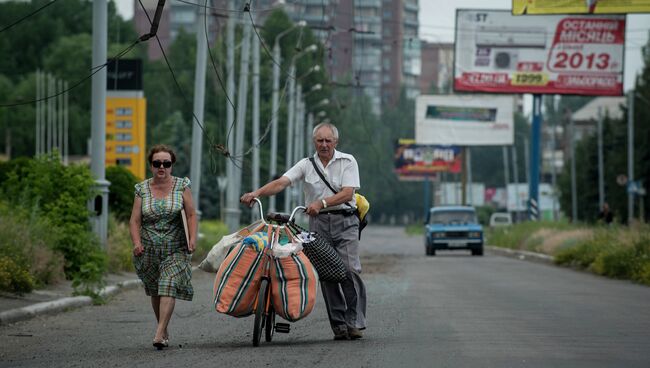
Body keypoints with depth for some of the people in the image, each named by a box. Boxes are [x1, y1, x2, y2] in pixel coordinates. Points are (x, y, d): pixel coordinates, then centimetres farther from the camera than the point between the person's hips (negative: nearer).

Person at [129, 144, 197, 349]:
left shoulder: (181, 186, 1)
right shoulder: (142, 189, 3)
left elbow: (191, 215, 0)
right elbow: (135, 220, 0)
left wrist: (192, 239, -14)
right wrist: (136, 243, -16)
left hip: (175, 250, -3)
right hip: (149, 249, 3)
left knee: (169, 287, -18)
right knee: (155, 291, 12)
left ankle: (159, 334, -24)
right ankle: (164, 330, 29)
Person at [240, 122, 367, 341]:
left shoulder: (347, 162, 2)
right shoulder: (306, 165, 8)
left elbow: (348, 193, -10)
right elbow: (281, 183, -4)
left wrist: (321, 203, -24)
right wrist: (256, 193, -21)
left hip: (344, 220, -3)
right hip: (318, 223, 3)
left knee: (350, 269, -13)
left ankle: (355, 323, -10)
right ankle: (339, 325, 3)